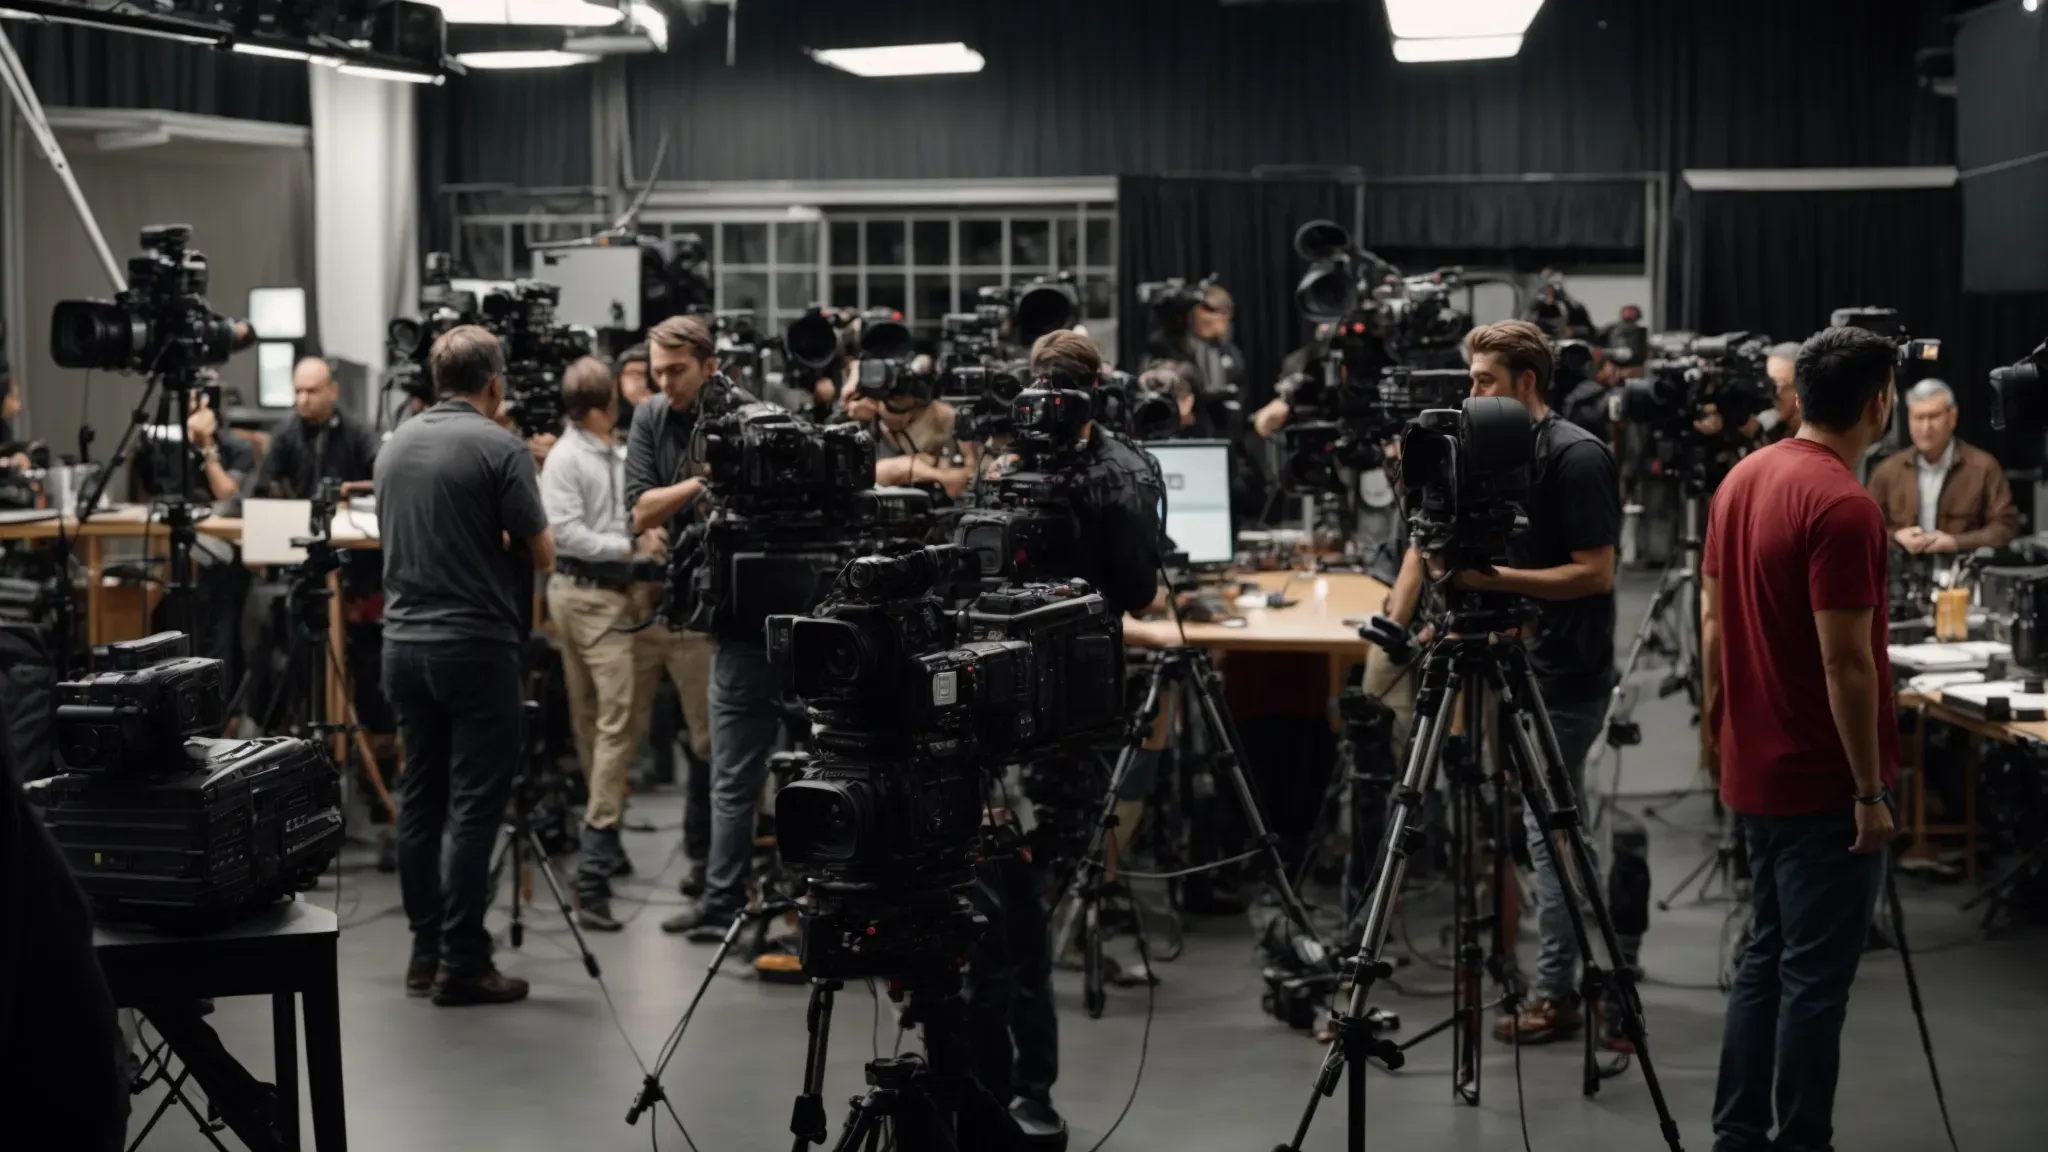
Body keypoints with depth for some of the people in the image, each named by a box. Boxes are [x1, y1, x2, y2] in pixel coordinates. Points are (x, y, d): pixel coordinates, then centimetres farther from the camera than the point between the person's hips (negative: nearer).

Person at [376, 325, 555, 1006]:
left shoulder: (394, 446, 9)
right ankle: (462, 963, -3)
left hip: (404, 641, 7)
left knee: (419, 798, 12)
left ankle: (425, 951, 16)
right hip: (476, 647, -7)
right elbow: (541, 556, -7)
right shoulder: (500, 449, -11)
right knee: (475, 807, -4)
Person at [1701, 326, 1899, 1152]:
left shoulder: (1741, 480, 7)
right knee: (1817, 975, -1)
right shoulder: (1843, 505, -20)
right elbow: (1845, 662, -22)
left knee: (1767, 957, 16)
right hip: (1825, 783, -9)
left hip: (1757, 772, 9)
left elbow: (1714, 623, 13)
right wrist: (1871, 791, -16)